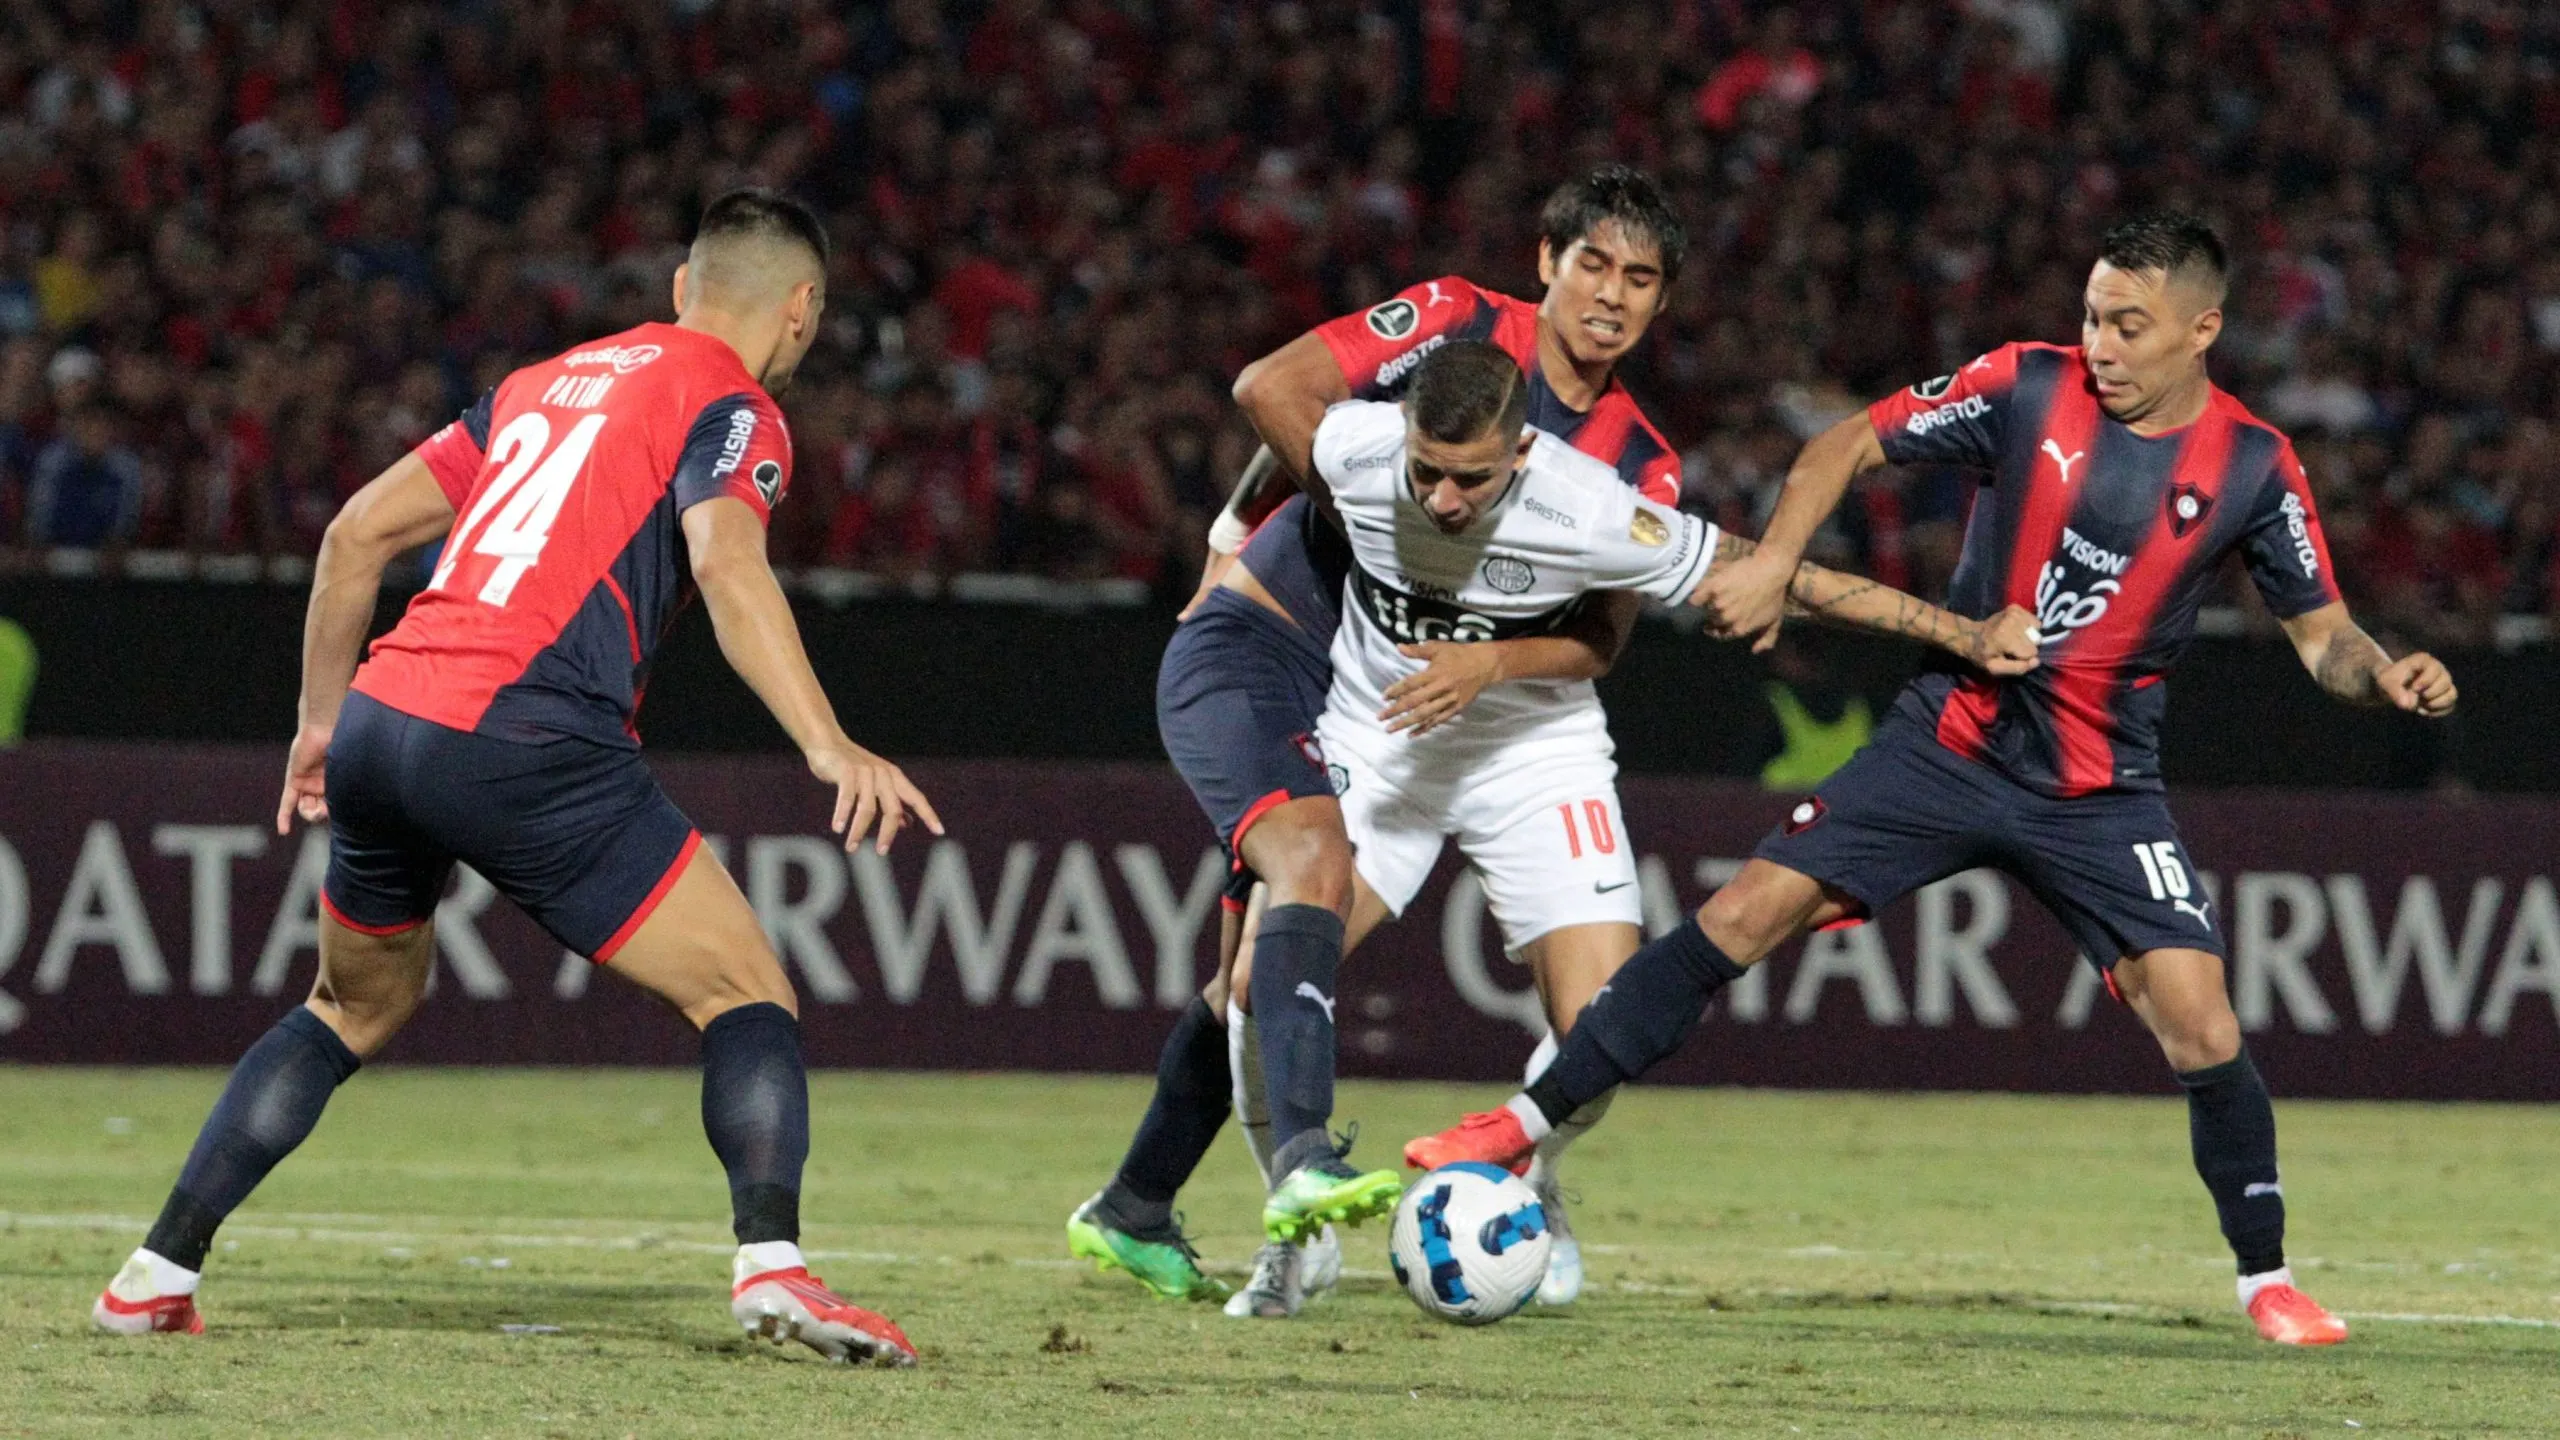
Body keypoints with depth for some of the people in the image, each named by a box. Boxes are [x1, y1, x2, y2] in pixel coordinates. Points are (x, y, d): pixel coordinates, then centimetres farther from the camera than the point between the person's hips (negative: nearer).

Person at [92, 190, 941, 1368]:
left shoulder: (546, 383, 25)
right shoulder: (731, 409, 4)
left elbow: (359, 530, 24)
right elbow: (725, 565, -17)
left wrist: (321, 720, 32)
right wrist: (828, 747, -27)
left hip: (381, 717, 7)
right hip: (521, 734, -7)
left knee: (354, 1008, 28)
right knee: (748, 999, 0)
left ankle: (157, 1275, 24)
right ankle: (770, 1263, -23)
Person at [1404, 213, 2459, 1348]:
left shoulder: (2254, 468, -6)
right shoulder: (2028, 387, -7)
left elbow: (2318, 630, 4)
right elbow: (1852, 444, 3)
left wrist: (2384, 676, -18)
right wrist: (1773, 560, -12)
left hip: (2101, 795, 0)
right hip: (1948, 743, 0)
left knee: (2199, 1021, -14)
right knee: (1744, 915, -9)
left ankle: (2266, 1279, 6)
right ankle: (1529, 1123, 2)